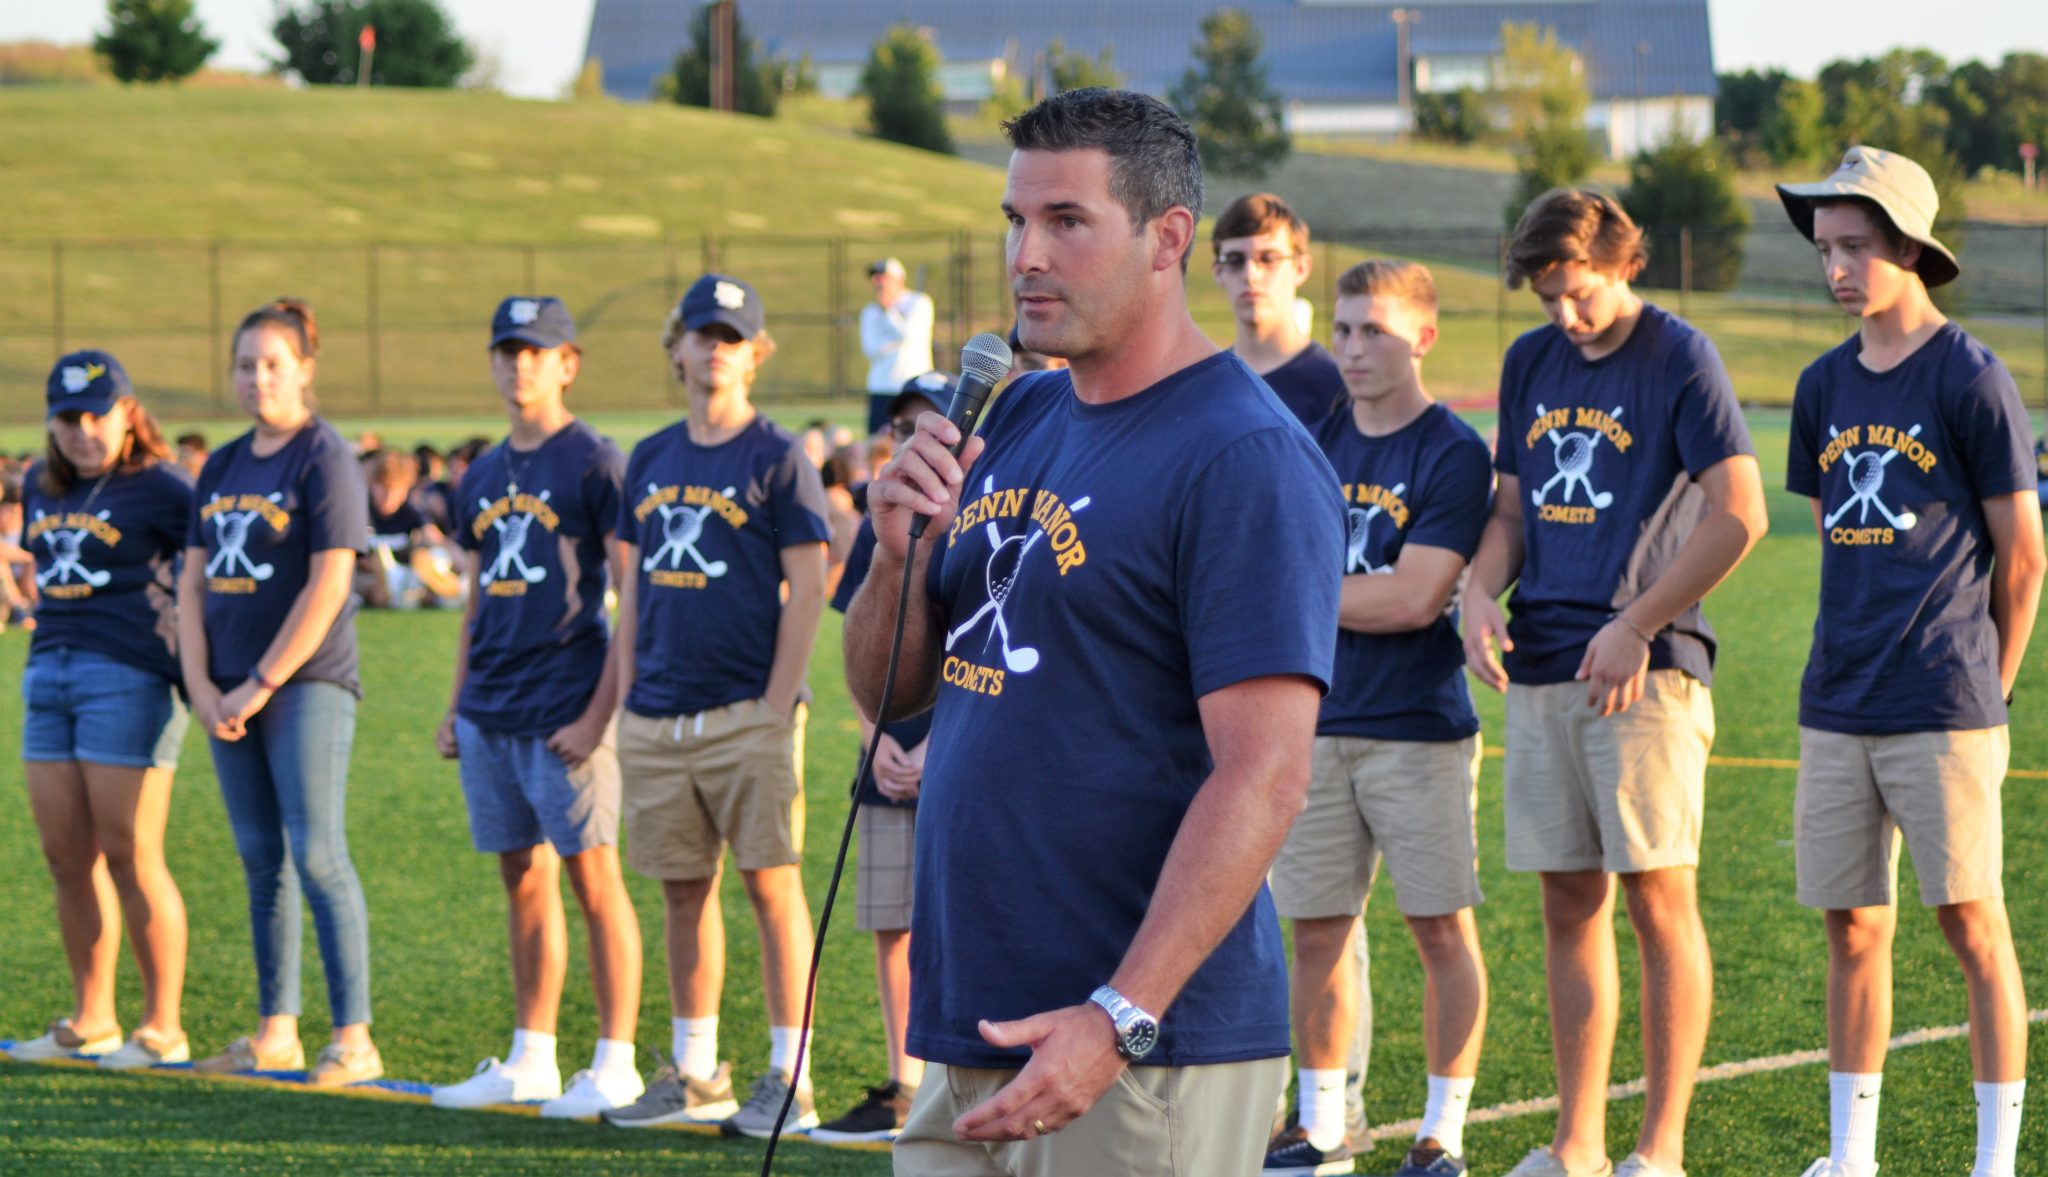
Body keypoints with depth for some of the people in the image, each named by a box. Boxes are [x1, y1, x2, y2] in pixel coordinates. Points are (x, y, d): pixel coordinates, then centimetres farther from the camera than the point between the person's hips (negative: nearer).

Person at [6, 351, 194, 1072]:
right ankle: (90, 1023, 16)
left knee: (130, 857, -7)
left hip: (128, 679, -7)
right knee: (68, 858, 8)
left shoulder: (159, 488, -8)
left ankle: (163, 1027, 0)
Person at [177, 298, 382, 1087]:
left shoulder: (326, 460, -6)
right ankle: (275, 1034, 14)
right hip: (230, 694, 7)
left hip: (306, 685, -7)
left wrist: (262, 684, -13)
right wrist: (200, 686, 1)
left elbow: (328, 586, -13)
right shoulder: (222, 468, 15)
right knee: (261, 861, 9)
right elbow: (193, 581, 14)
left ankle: (354, 1038, -10)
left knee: (317, 854, -11)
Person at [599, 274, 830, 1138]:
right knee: (684, 891, 9)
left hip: (747, 716, -6)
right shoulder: (651, 460, 14)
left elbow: (807, 589, -6)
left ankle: (789, 1079, -1)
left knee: (771, 883, -4)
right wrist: (627, 697, 11)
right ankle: (695, 1074, 17)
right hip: (660, 719, 6)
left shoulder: (777, 459, -3)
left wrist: (776, 705, -12)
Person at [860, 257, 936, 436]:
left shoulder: (920, 302, 4)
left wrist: (888, 309, 0)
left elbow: (907, 334, -12)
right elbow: (871, 349, -2)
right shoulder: (870, 312, 12)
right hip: (881, 389, 3)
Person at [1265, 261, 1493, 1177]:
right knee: (1316, 929, 7)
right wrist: (1371, 594, -5)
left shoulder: (1452, 455, -7)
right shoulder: (1314, 447, 11)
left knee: (1442, 928, -1)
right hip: (1319, 726, 5)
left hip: (1419, 730, -5)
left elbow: (1415, 599, -15)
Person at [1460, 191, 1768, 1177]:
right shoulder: (1531, 363, 14)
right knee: (1569, 903, 8)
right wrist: (1480, 591, 0)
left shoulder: (1680, 357, -4)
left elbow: (1738, 514, -10)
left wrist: (1636, 627, -12)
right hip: (1542, 667, 6)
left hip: (1646, 670, -6)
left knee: (1658, 895, -5)